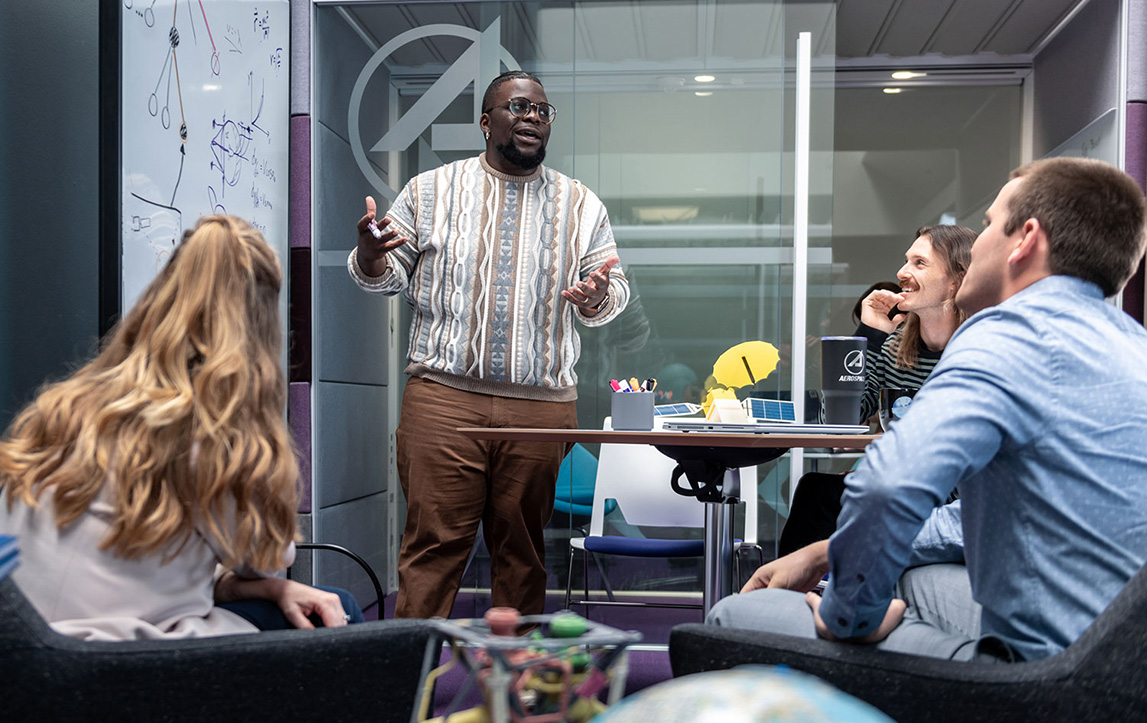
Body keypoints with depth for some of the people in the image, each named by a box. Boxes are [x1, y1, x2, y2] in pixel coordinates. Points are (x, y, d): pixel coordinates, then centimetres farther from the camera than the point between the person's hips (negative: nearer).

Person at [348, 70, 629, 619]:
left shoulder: (581, 205, 13)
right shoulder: (430, 191, 10)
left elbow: (611, 296, 12)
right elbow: (385, 277, 11)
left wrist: (597, 294, -11)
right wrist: (370, 254, -12)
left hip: (542, 405, 2)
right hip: (443, 395, -1)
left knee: (522, 549, 8)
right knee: (433, 543, -2)